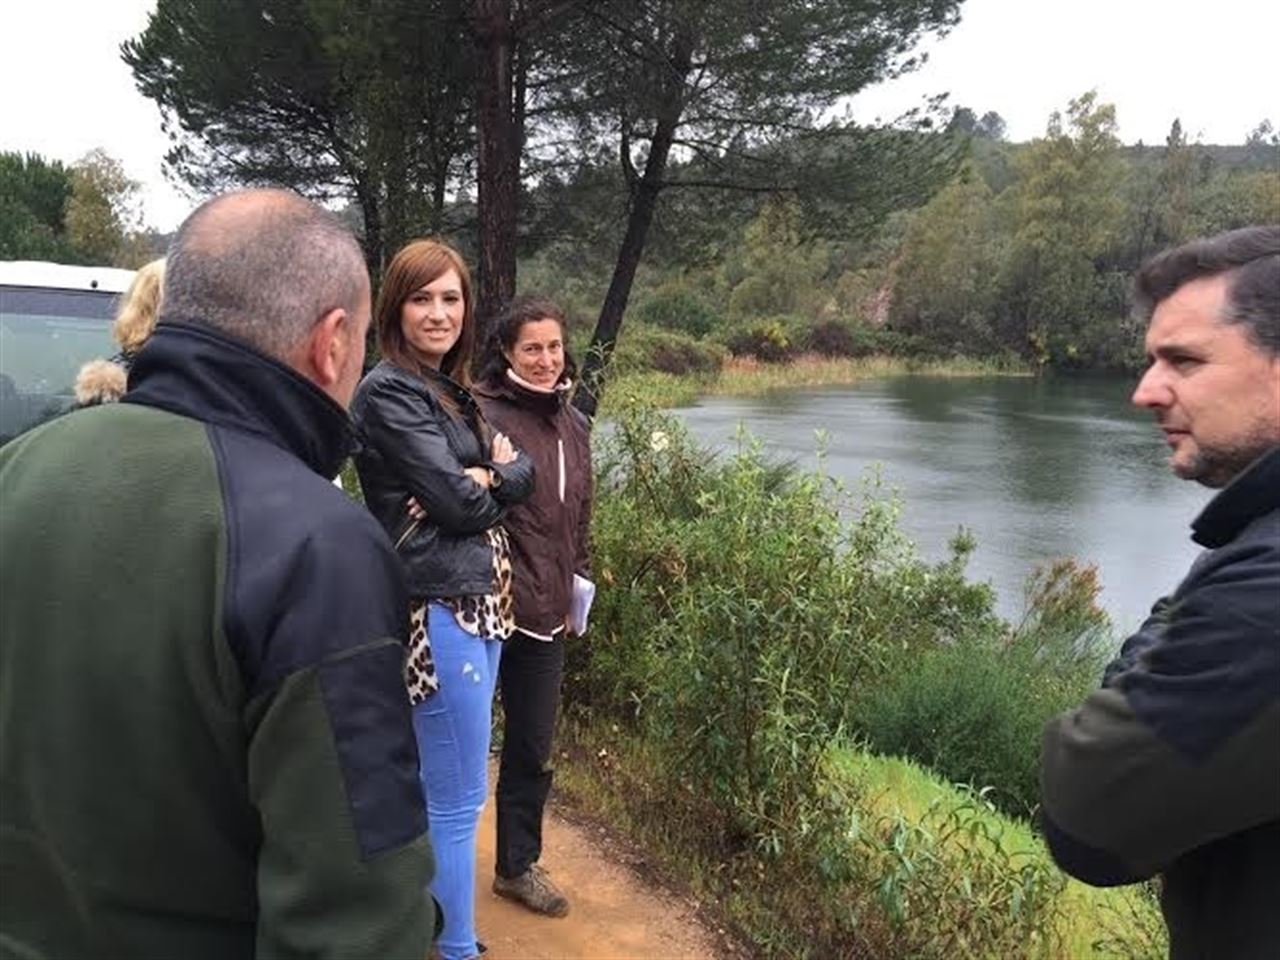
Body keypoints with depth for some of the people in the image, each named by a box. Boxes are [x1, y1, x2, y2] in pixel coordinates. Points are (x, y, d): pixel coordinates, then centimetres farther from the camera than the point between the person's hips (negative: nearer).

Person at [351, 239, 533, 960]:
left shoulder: (453, 388, 15)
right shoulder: (389, 392, -12)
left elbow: (522, 470, 7)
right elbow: (459, 503, -18)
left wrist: (482, 479, -12)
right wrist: (485, 483, 1)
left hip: (479, 601, 9)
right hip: (439, 609, -9)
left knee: (441, 791, 19)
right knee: (459, 801, -1)